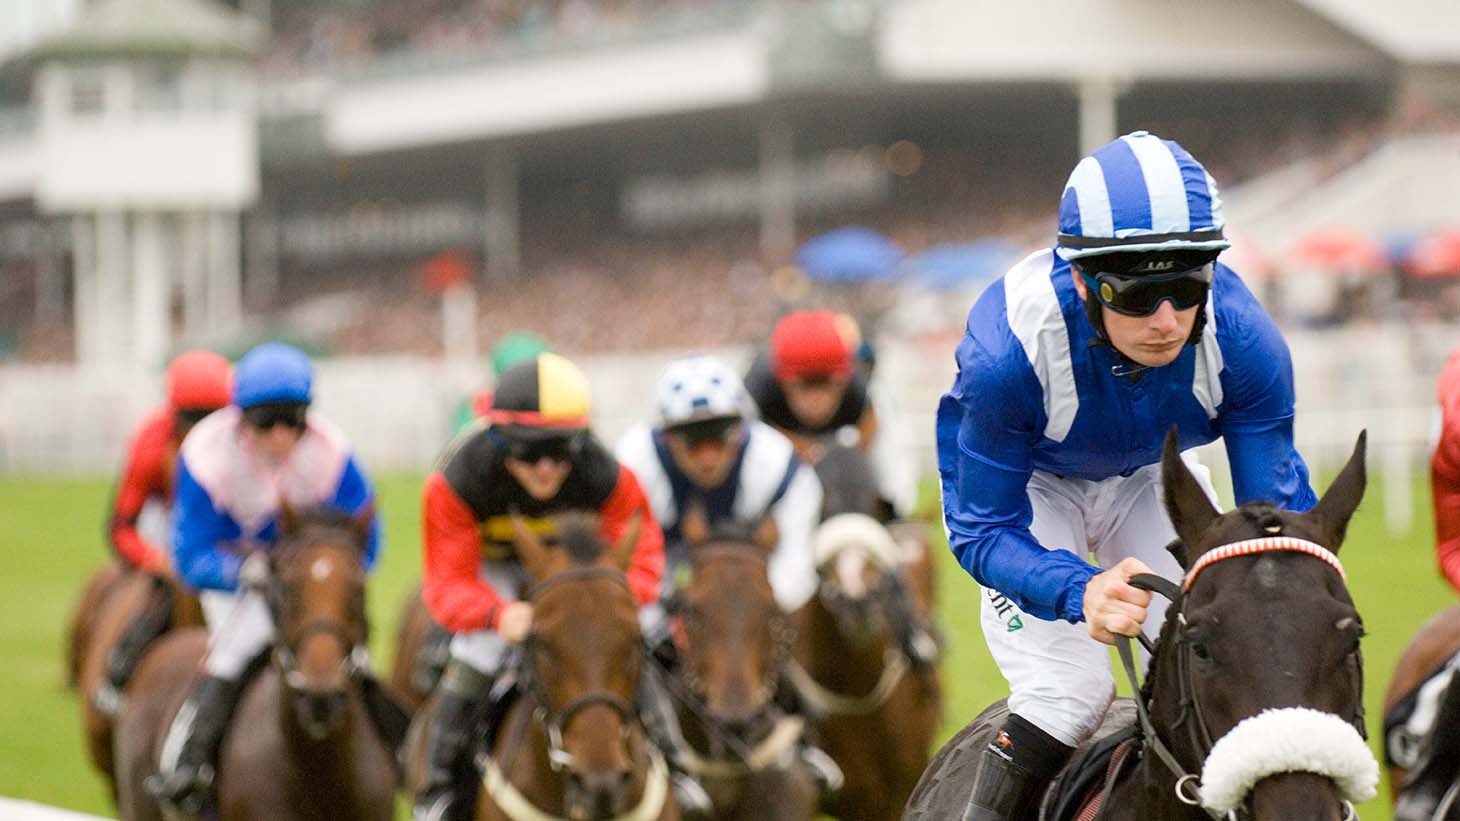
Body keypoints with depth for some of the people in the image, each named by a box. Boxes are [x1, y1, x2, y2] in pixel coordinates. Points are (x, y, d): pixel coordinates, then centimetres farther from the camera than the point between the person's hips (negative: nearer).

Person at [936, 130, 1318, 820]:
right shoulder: (1006, 350, -41)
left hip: (1149, 477, 3)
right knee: (1067, 694, -18)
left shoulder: (1243, 341, -33)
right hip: (1026, 483, -3)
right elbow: (982, 529, -31)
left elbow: (1277, 505, -22)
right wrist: (1082, 592, -51)